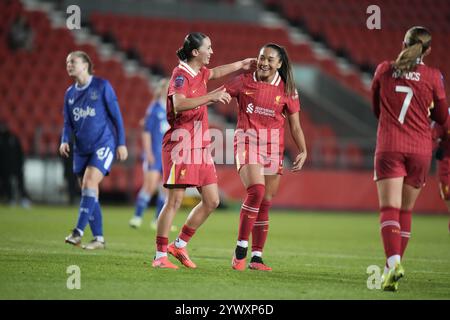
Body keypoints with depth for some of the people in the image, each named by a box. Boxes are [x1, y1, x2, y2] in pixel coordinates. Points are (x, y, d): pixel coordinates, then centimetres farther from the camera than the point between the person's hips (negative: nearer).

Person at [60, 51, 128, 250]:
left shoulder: (102, 86, -4)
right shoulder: (70, 93, 11)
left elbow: (116, 116, -2)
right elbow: (68, 123, 14)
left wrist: (121, 143, -5)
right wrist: (65, 141, -6)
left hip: (103, 145, -6)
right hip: (81, 149, 6)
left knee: (89, 184, -22)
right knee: (89, 193, 5)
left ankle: (78, 232, -27)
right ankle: (98, 239, 11)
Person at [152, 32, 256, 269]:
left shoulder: (199, 72, 15)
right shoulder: (181, 74, -11)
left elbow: (214, 73, 40)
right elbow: (179, 104, -28)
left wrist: (240, 65, 43)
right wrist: (211, 96, -26)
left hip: (200, 146, 9)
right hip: (180, 145, -9)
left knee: (212, 201, 5)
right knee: (174, 201, -9)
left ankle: (179, 245, 16)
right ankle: (160, 256, -3)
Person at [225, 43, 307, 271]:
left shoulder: (287, 90, 5)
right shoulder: (244, 82, 2)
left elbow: (295, 127, 7)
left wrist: (303, 151, -5)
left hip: (273, 146, 3)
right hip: (247, 140, -3)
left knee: (265, 204, 5)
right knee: (256, 191, -24)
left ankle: (257, 257, 15)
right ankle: (240, 249, -14)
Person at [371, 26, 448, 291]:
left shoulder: (384, 70, 3)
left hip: (389, 147, -1)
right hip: (421, 149, 1)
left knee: (389, 208, -8)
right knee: (406, 210, 13)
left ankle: (394, 262, -29)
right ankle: (394, 265, 14)